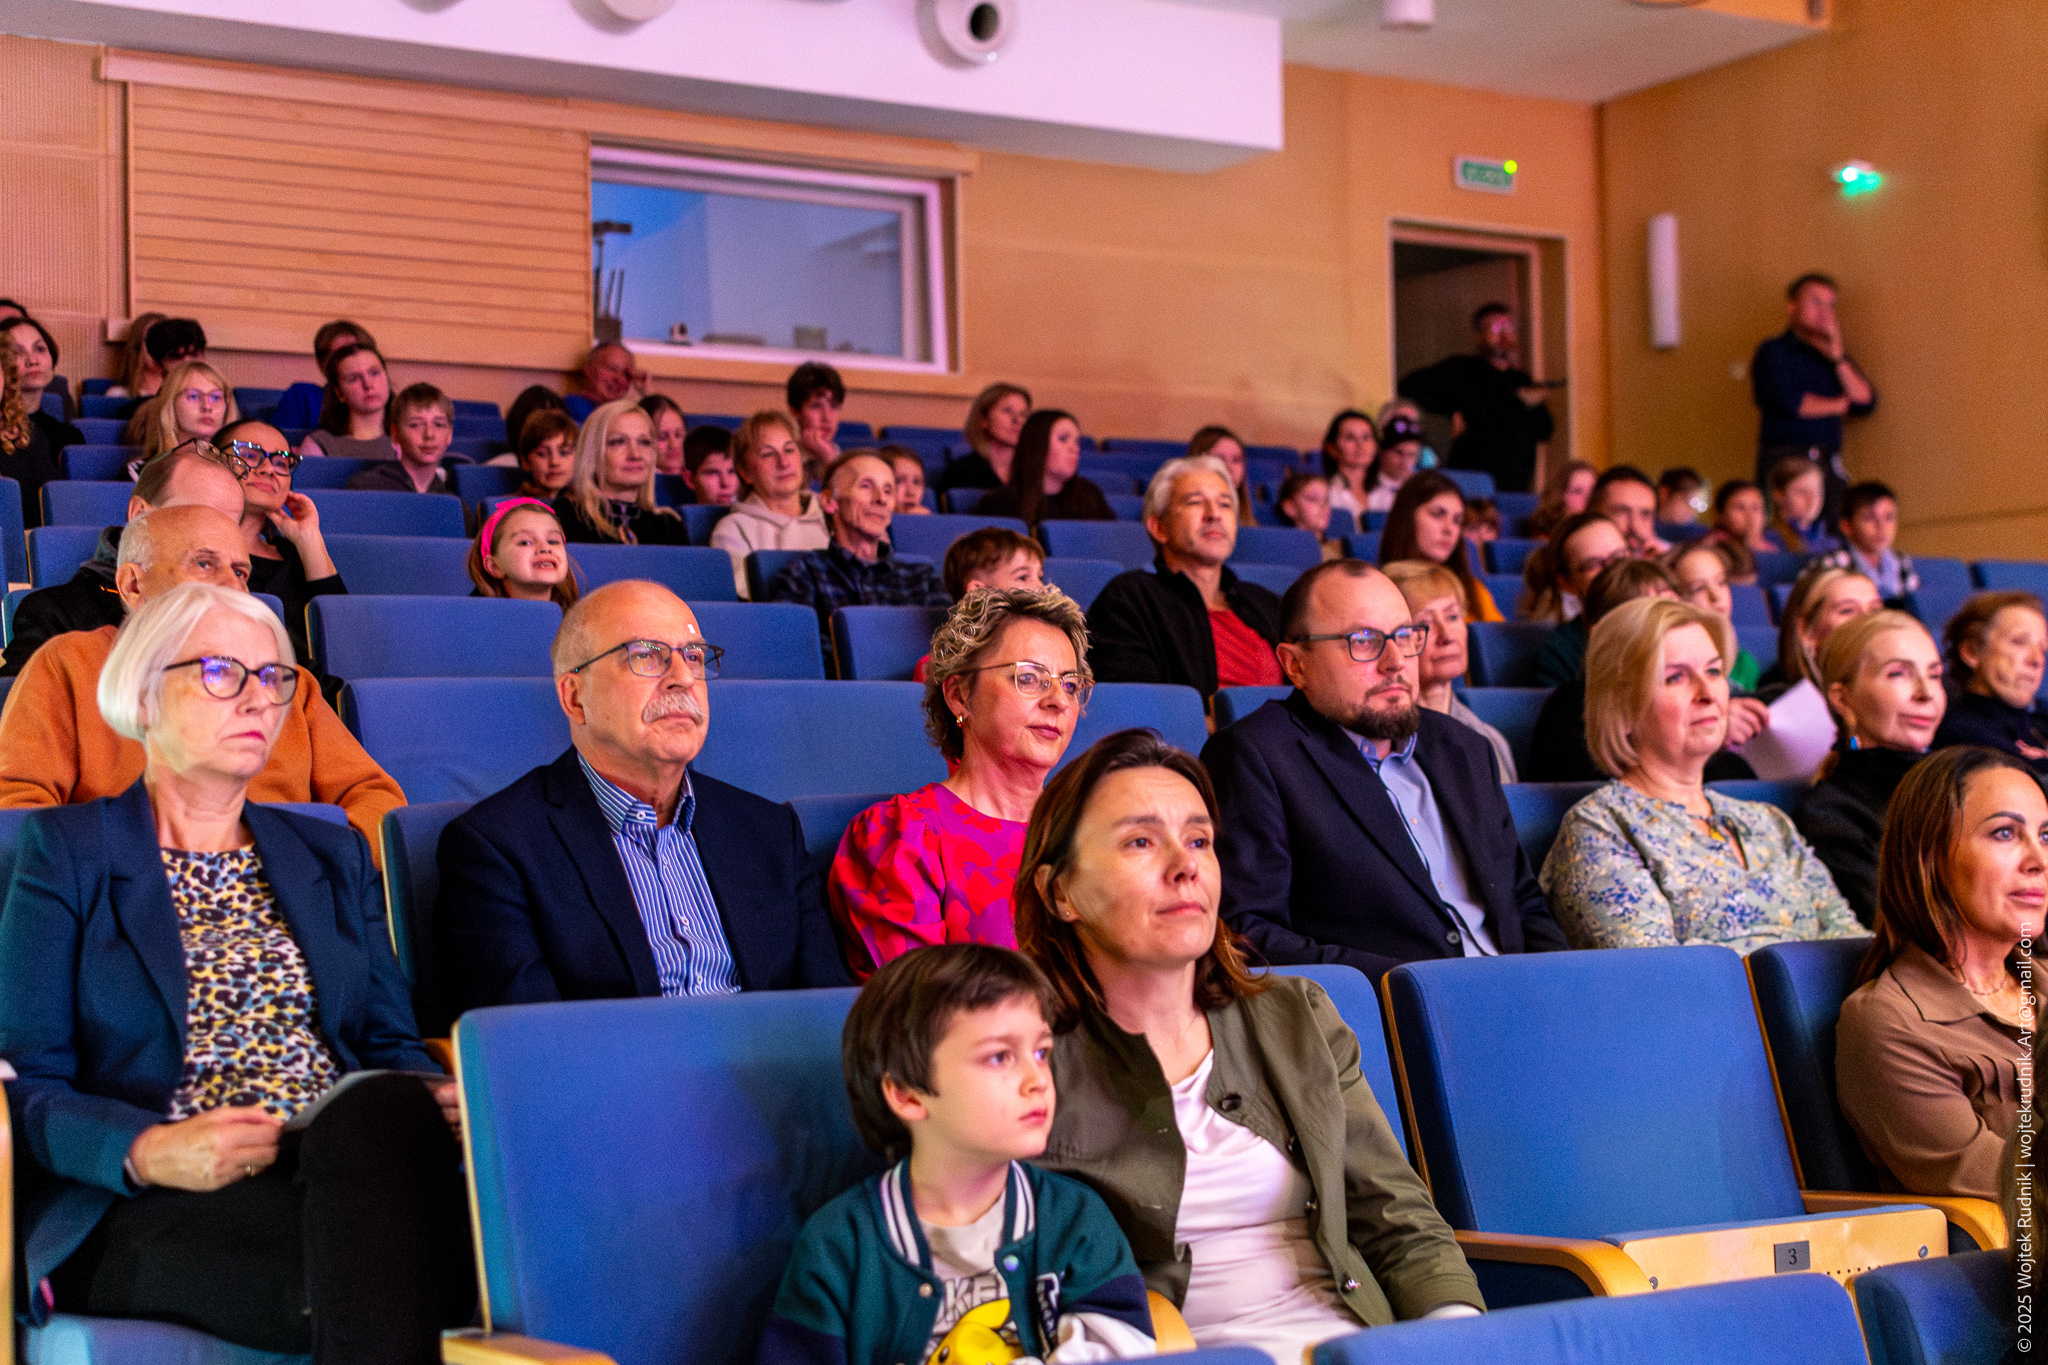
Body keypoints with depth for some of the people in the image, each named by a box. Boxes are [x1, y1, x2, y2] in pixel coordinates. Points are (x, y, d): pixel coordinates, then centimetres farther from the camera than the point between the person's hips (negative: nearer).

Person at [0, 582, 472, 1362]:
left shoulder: (334, 859, 25)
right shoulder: (67, 853, 11)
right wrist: (146, 1150, -18)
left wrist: (443, 1096, -7)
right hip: (146, 1213, -5)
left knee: (387, 1106, -36)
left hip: (346, 1162, 5)